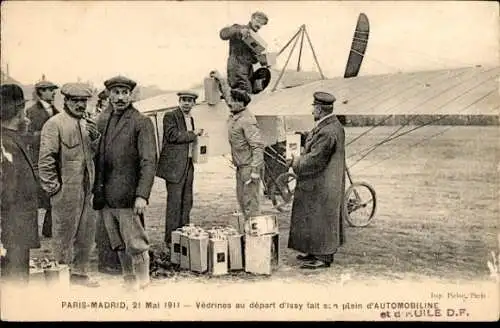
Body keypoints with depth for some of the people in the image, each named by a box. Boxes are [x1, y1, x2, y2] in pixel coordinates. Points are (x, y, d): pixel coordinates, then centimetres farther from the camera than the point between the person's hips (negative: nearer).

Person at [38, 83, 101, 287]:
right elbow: (45, 159, -14)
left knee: (86, 234, 15)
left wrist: (95, 137, -3)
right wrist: (53, 187, -14)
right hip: (66, 191, -8)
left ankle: (79, 273, 29)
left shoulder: (86, 123, 14)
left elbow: (95, 153, 16)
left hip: (86, 190, 8)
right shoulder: (54, 124, -10)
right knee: (64, 235, 3)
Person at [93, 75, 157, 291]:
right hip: (104, 196, 6)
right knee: (119, 245, 14)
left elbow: (149, 162, -11)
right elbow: (97, 156, 15)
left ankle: (143, 283, 14)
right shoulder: (101, 120, 12)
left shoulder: (141, 123, -5)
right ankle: (129, 281, 27)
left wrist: (142, 195, -19)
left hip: (128, 196, -6)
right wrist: (95, 189, 9)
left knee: (135, 244, -1)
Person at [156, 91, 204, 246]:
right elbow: (173, 135, -21)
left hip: (188, 165, 8)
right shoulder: (170, 116, -7)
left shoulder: (191, 118, 19)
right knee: (174, 202, -6)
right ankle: (171, 239, 0)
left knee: (187, 201, 12)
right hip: (175, 166, -8)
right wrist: (193, 134, -13)